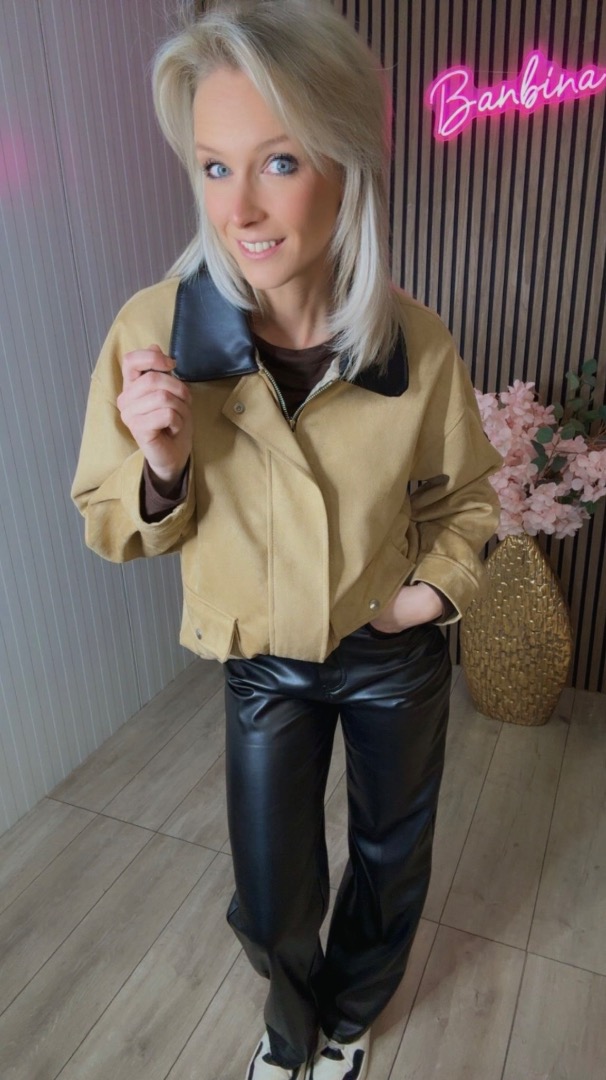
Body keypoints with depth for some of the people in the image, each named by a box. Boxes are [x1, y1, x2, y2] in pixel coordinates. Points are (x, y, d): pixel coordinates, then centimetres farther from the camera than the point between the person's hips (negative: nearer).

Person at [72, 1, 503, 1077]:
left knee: (392, 859, 23)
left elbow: (463, 492, 2)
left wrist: (441, 584, -11)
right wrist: (161, 467, -29)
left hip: (396, 656, 2)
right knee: (272, 907, 13)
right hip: (264, 665, -1)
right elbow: (114, 529, -10)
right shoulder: (156, 331, -21)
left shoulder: (417, 348, -17)